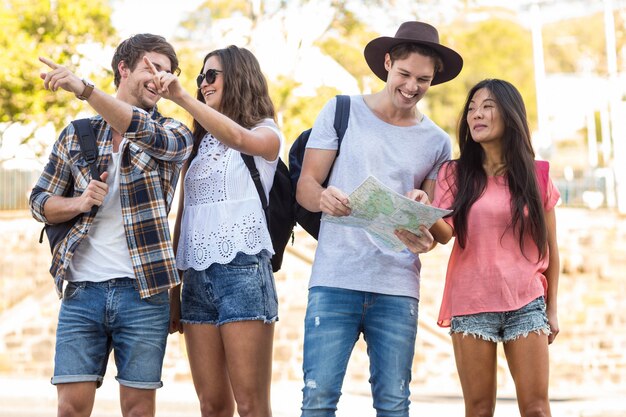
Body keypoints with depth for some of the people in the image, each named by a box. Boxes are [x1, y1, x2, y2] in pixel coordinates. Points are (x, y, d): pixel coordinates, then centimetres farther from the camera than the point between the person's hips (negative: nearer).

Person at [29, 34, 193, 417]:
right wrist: (79, 202, -8)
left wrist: (83, 88, -31)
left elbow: (145, 131, -18)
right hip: (81, 289, 1)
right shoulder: (77, 134, 13)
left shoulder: (175, 135, 6)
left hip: (142, 292, -1)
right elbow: (40, 202, 15)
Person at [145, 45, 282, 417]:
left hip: (242, 271, -5)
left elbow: (238, 138, -22)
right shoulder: (199, 142, 19)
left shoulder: (267, 134, 4)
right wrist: (173, 290, 15)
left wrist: (182, 97, -29)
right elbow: (183, 216, 18)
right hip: (197, 275, 6)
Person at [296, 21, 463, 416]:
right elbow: (304, 186, 3)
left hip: (398, 288, 2)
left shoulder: (437, 142, 11)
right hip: (334, 280, -2)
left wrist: (427, 238, -12)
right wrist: (323, 198, -22)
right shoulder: (342, 112, 6)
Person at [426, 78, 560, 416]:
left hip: (526, 303, 0)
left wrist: (552, 307, 10)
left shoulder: (536, 174, 5)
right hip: (470, 303, 0)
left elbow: (549, 245, 10)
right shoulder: (455, 173, 4)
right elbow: (444, 232, -10)